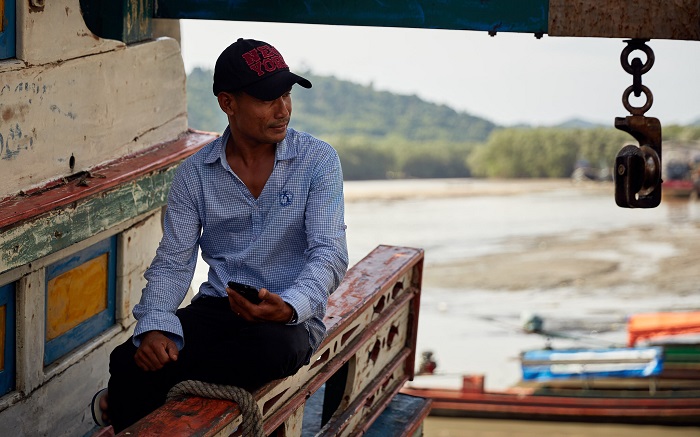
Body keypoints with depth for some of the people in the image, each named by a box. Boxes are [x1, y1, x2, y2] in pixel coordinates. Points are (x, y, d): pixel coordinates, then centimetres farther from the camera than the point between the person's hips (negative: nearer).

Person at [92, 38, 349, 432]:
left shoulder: (318, 160, -4)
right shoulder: (195, 173, 3)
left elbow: (330, 255, -12)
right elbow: (173, 263, 2)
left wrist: (289, 307, -33)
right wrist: (156, 326, -19)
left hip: (292, 316, -1)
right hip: (218, 307, 2)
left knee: (270, 348, -38)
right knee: (131, 359, -28)